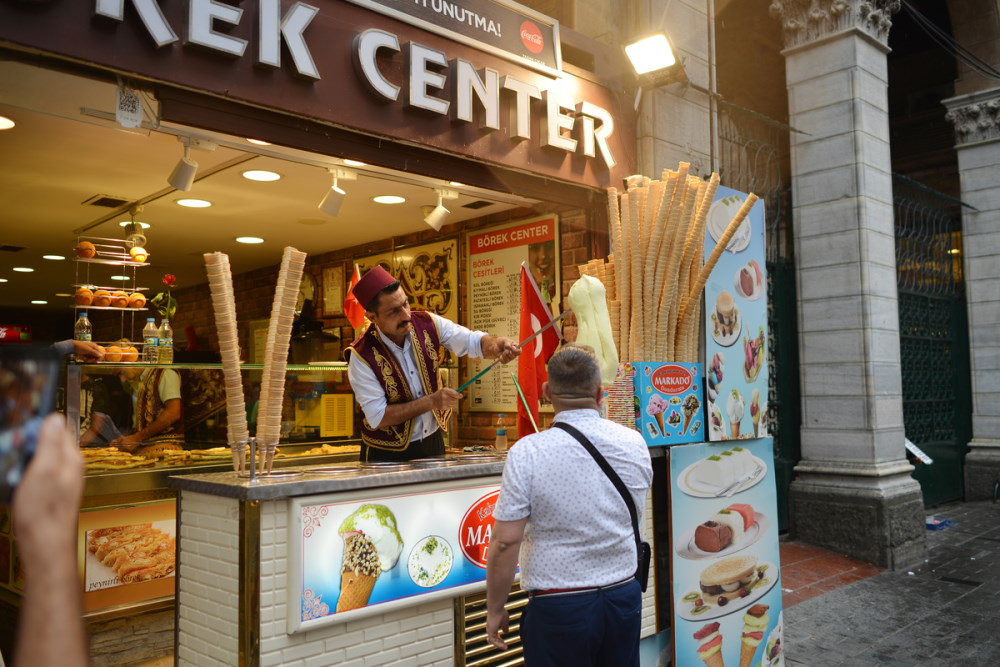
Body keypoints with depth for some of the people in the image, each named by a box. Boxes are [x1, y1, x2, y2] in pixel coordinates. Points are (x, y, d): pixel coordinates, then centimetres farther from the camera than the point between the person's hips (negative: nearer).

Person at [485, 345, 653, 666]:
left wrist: (495, 608, -2)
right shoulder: (635, 443, -3)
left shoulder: (527, 453, -16)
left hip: (558, 606, -4)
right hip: (625, 596, 4)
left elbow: (506, 541, -15)